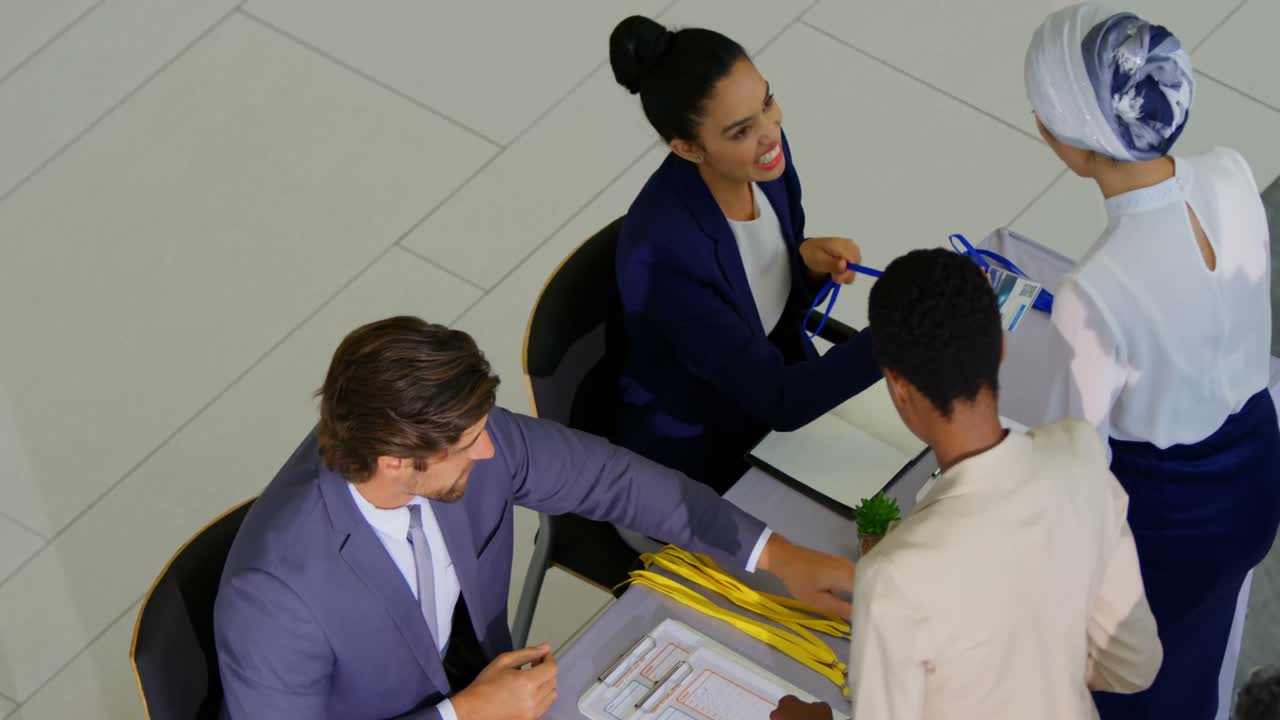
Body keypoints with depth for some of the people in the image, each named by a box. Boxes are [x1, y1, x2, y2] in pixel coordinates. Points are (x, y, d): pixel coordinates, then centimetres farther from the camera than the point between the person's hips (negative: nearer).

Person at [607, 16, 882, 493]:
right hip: (694, 461, -6)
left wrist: (812, 262, -18)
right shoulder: (663, 253, -34)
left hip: (784, 389, 6)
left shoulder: (766, 159, -13)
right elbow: (779, 400, -32)